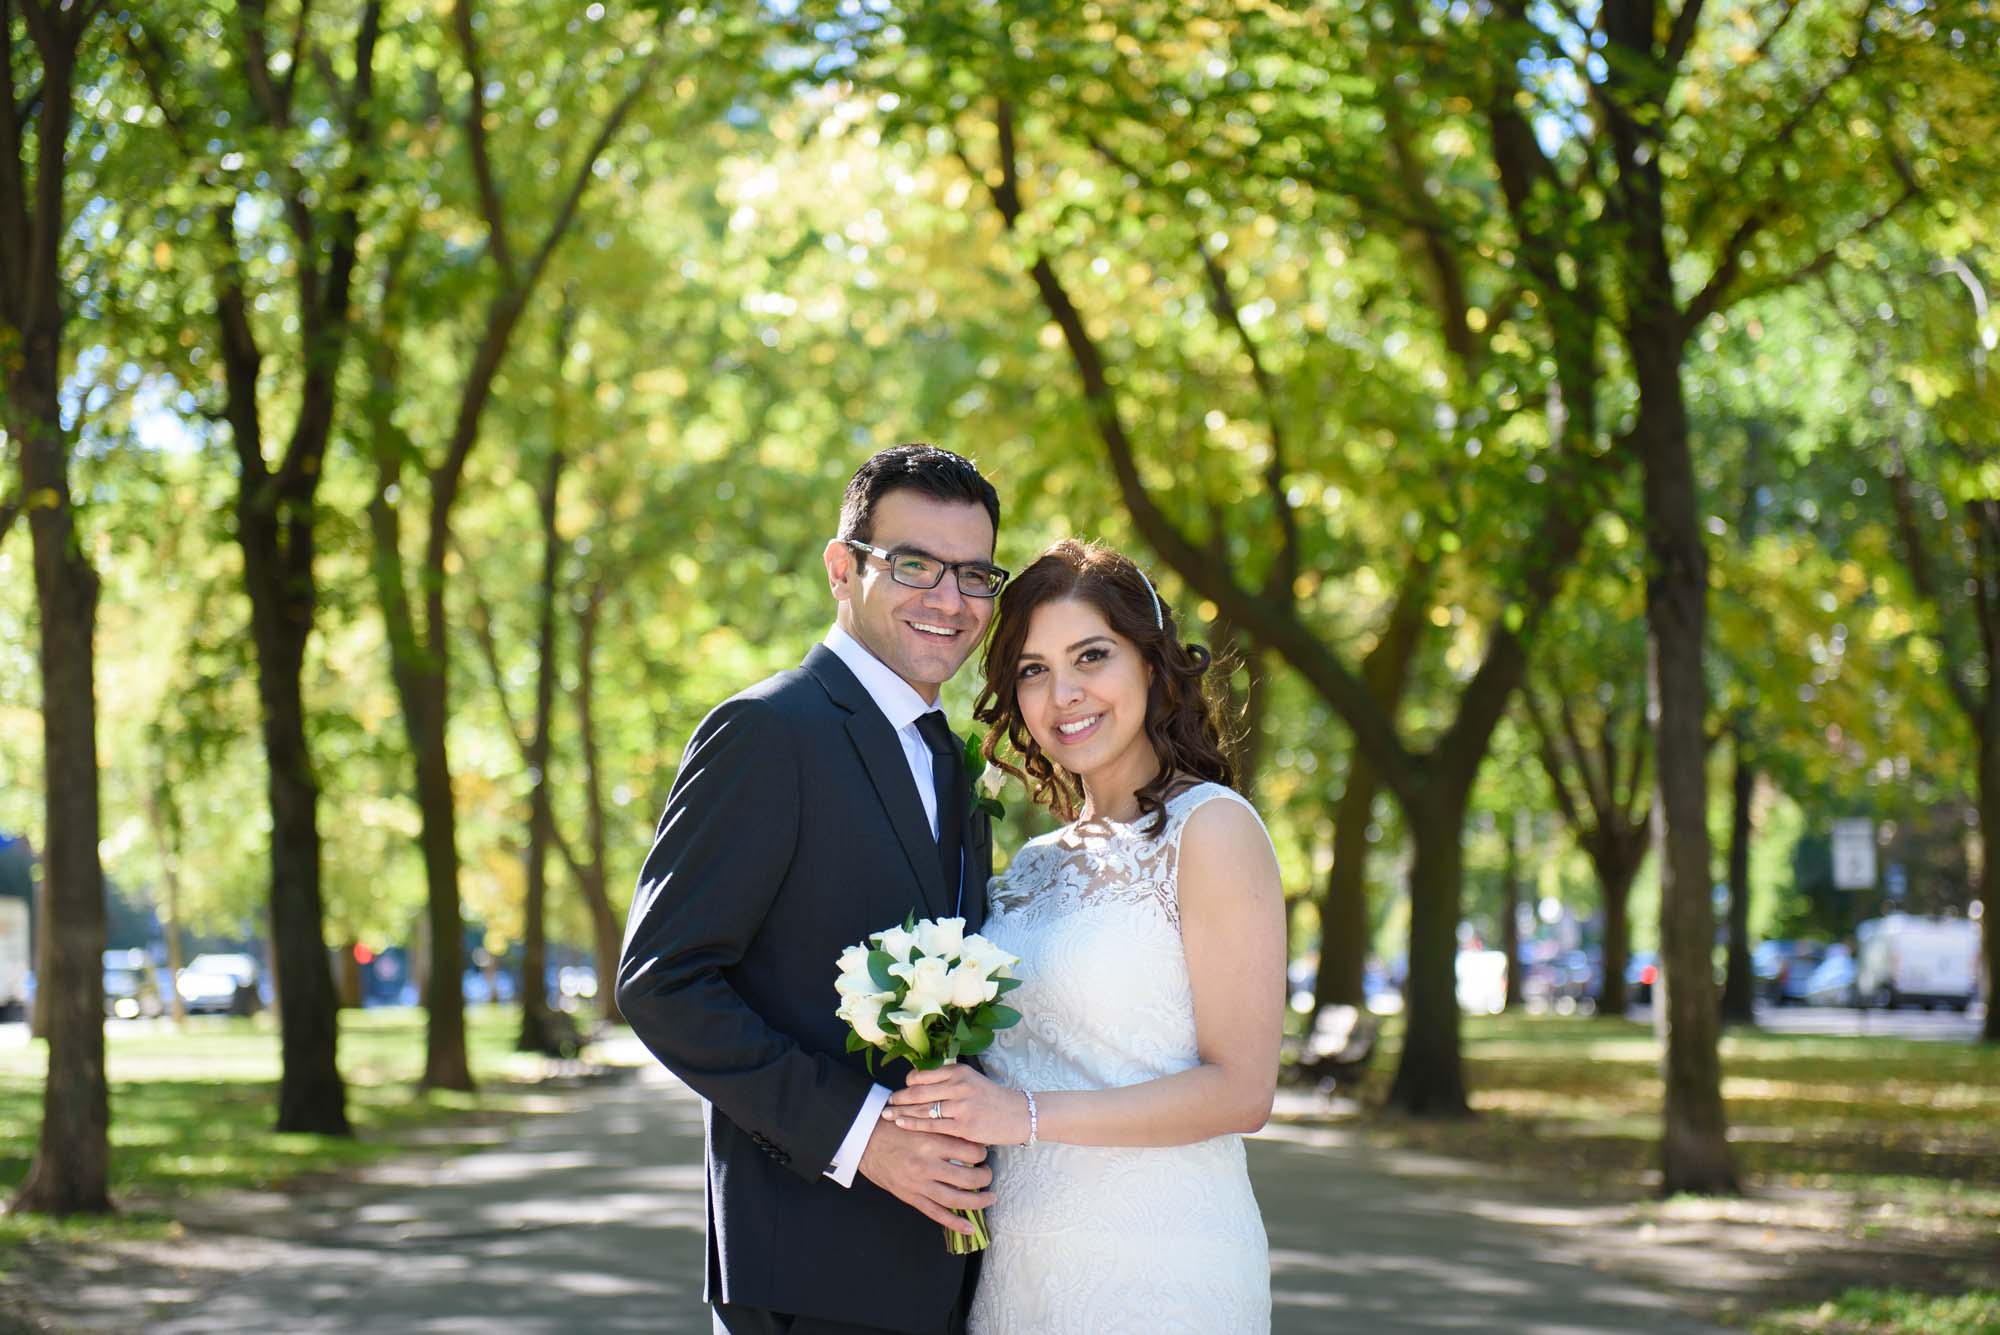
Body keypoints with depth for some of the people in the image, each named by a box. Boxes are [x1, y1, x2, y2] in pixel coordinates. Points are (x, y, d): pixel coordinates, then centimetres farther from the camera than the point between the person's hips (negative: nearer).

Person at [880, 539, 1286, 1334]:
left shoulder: (1212, 828, -8)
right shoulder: (1040, 865, 13)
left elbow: (1239, 1090, -14)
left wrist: (1027, 1115, -20)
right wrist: (956, 1112, -3)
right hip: (1016, 1267, 6)